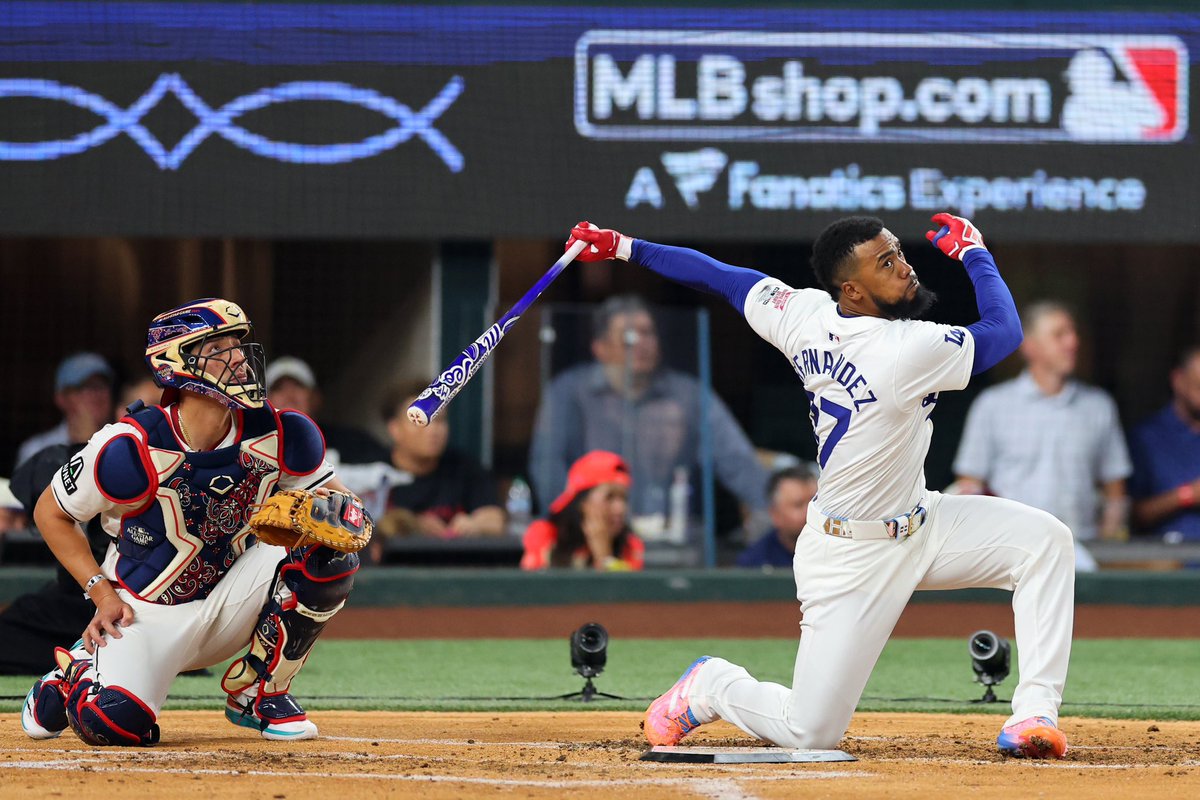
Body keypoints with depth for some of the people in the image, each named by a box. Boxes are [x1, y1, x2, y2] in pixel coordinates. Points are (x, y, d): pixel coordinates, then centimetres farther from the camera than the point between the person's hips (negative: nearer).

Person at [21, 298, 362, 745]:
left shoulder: (277, 436, -10)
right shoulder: (131, 448, -20)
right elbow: (51, 513, -7)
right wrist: (101, 591, -15)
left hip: (226, 603, 4)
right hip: (146, 611, -4)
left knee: (329, 555, -20)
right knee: (114, 722, -30)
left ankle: (258, 692, 0)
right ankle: (79, 673, 12)